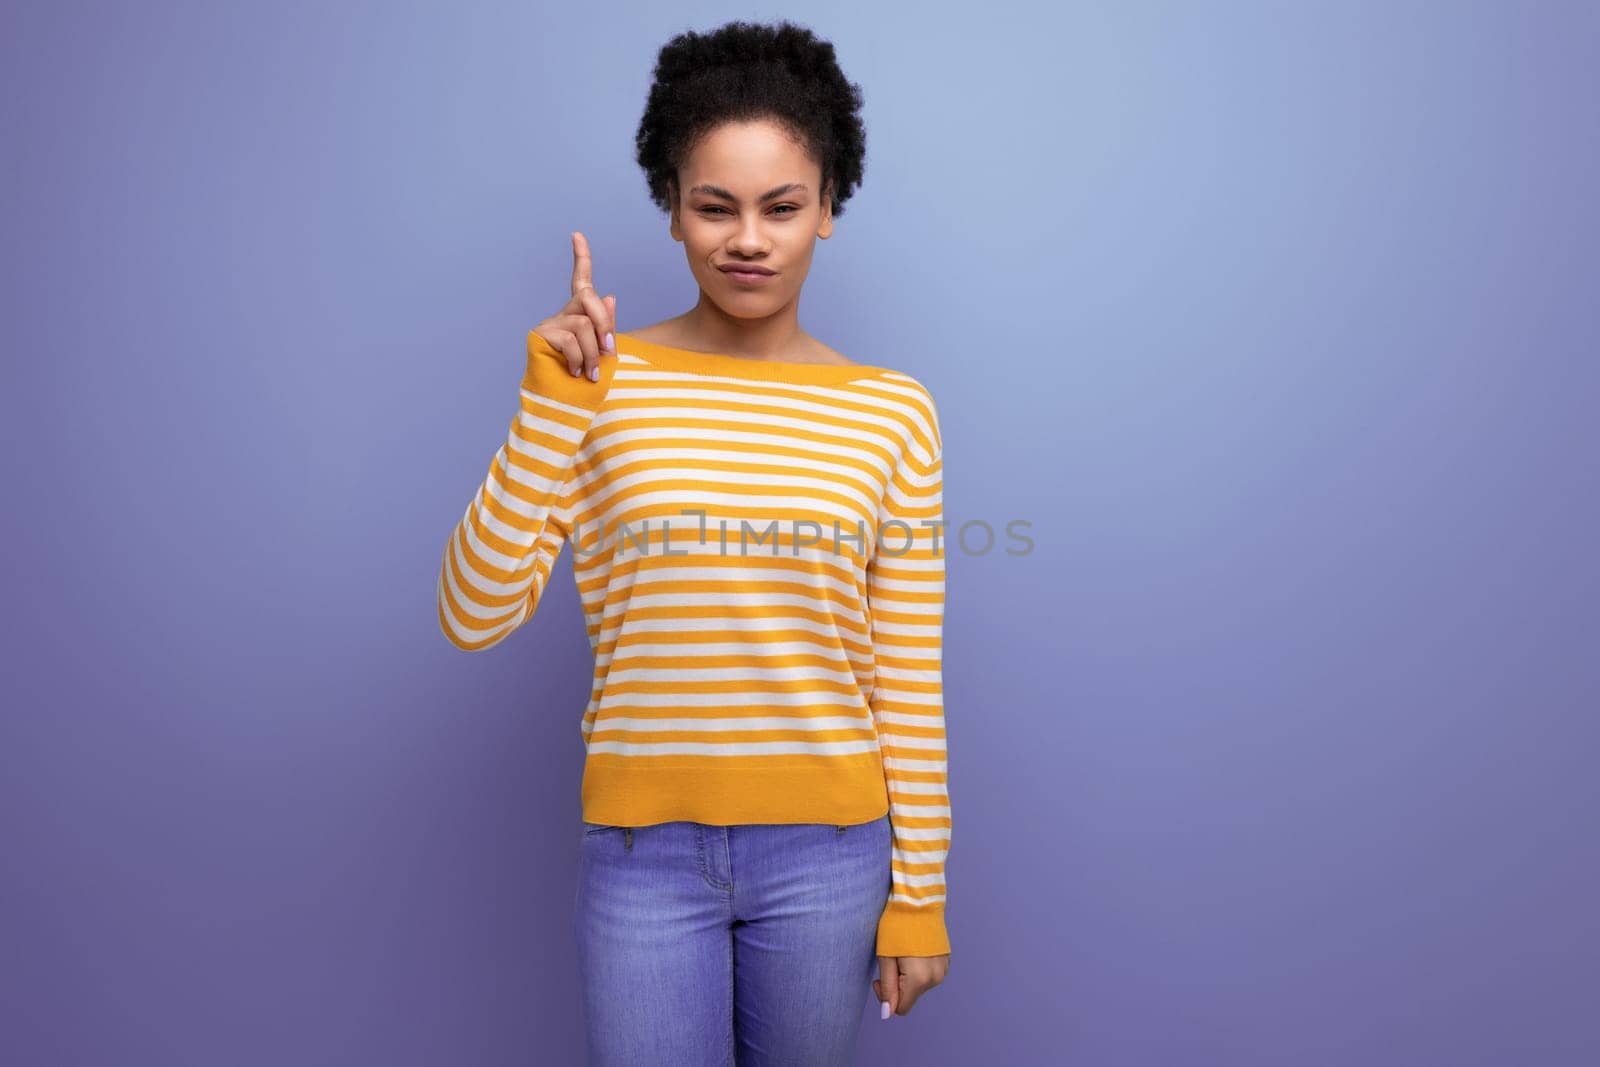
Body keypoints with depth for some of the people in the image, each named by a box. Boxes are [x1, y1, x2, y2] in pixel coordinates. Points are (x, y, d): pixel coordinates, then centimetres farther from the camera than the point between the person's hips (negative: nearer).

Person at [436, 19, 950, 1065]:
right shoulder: (601, 382, -3)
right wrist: (553, 396, -17)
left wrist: (919, 894, 2)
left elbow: (910, 680, 0)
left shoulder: (891, 411, -3)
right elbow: (474, 616, -10)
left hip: (826, 852, 1)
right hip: (644, 851, 0)